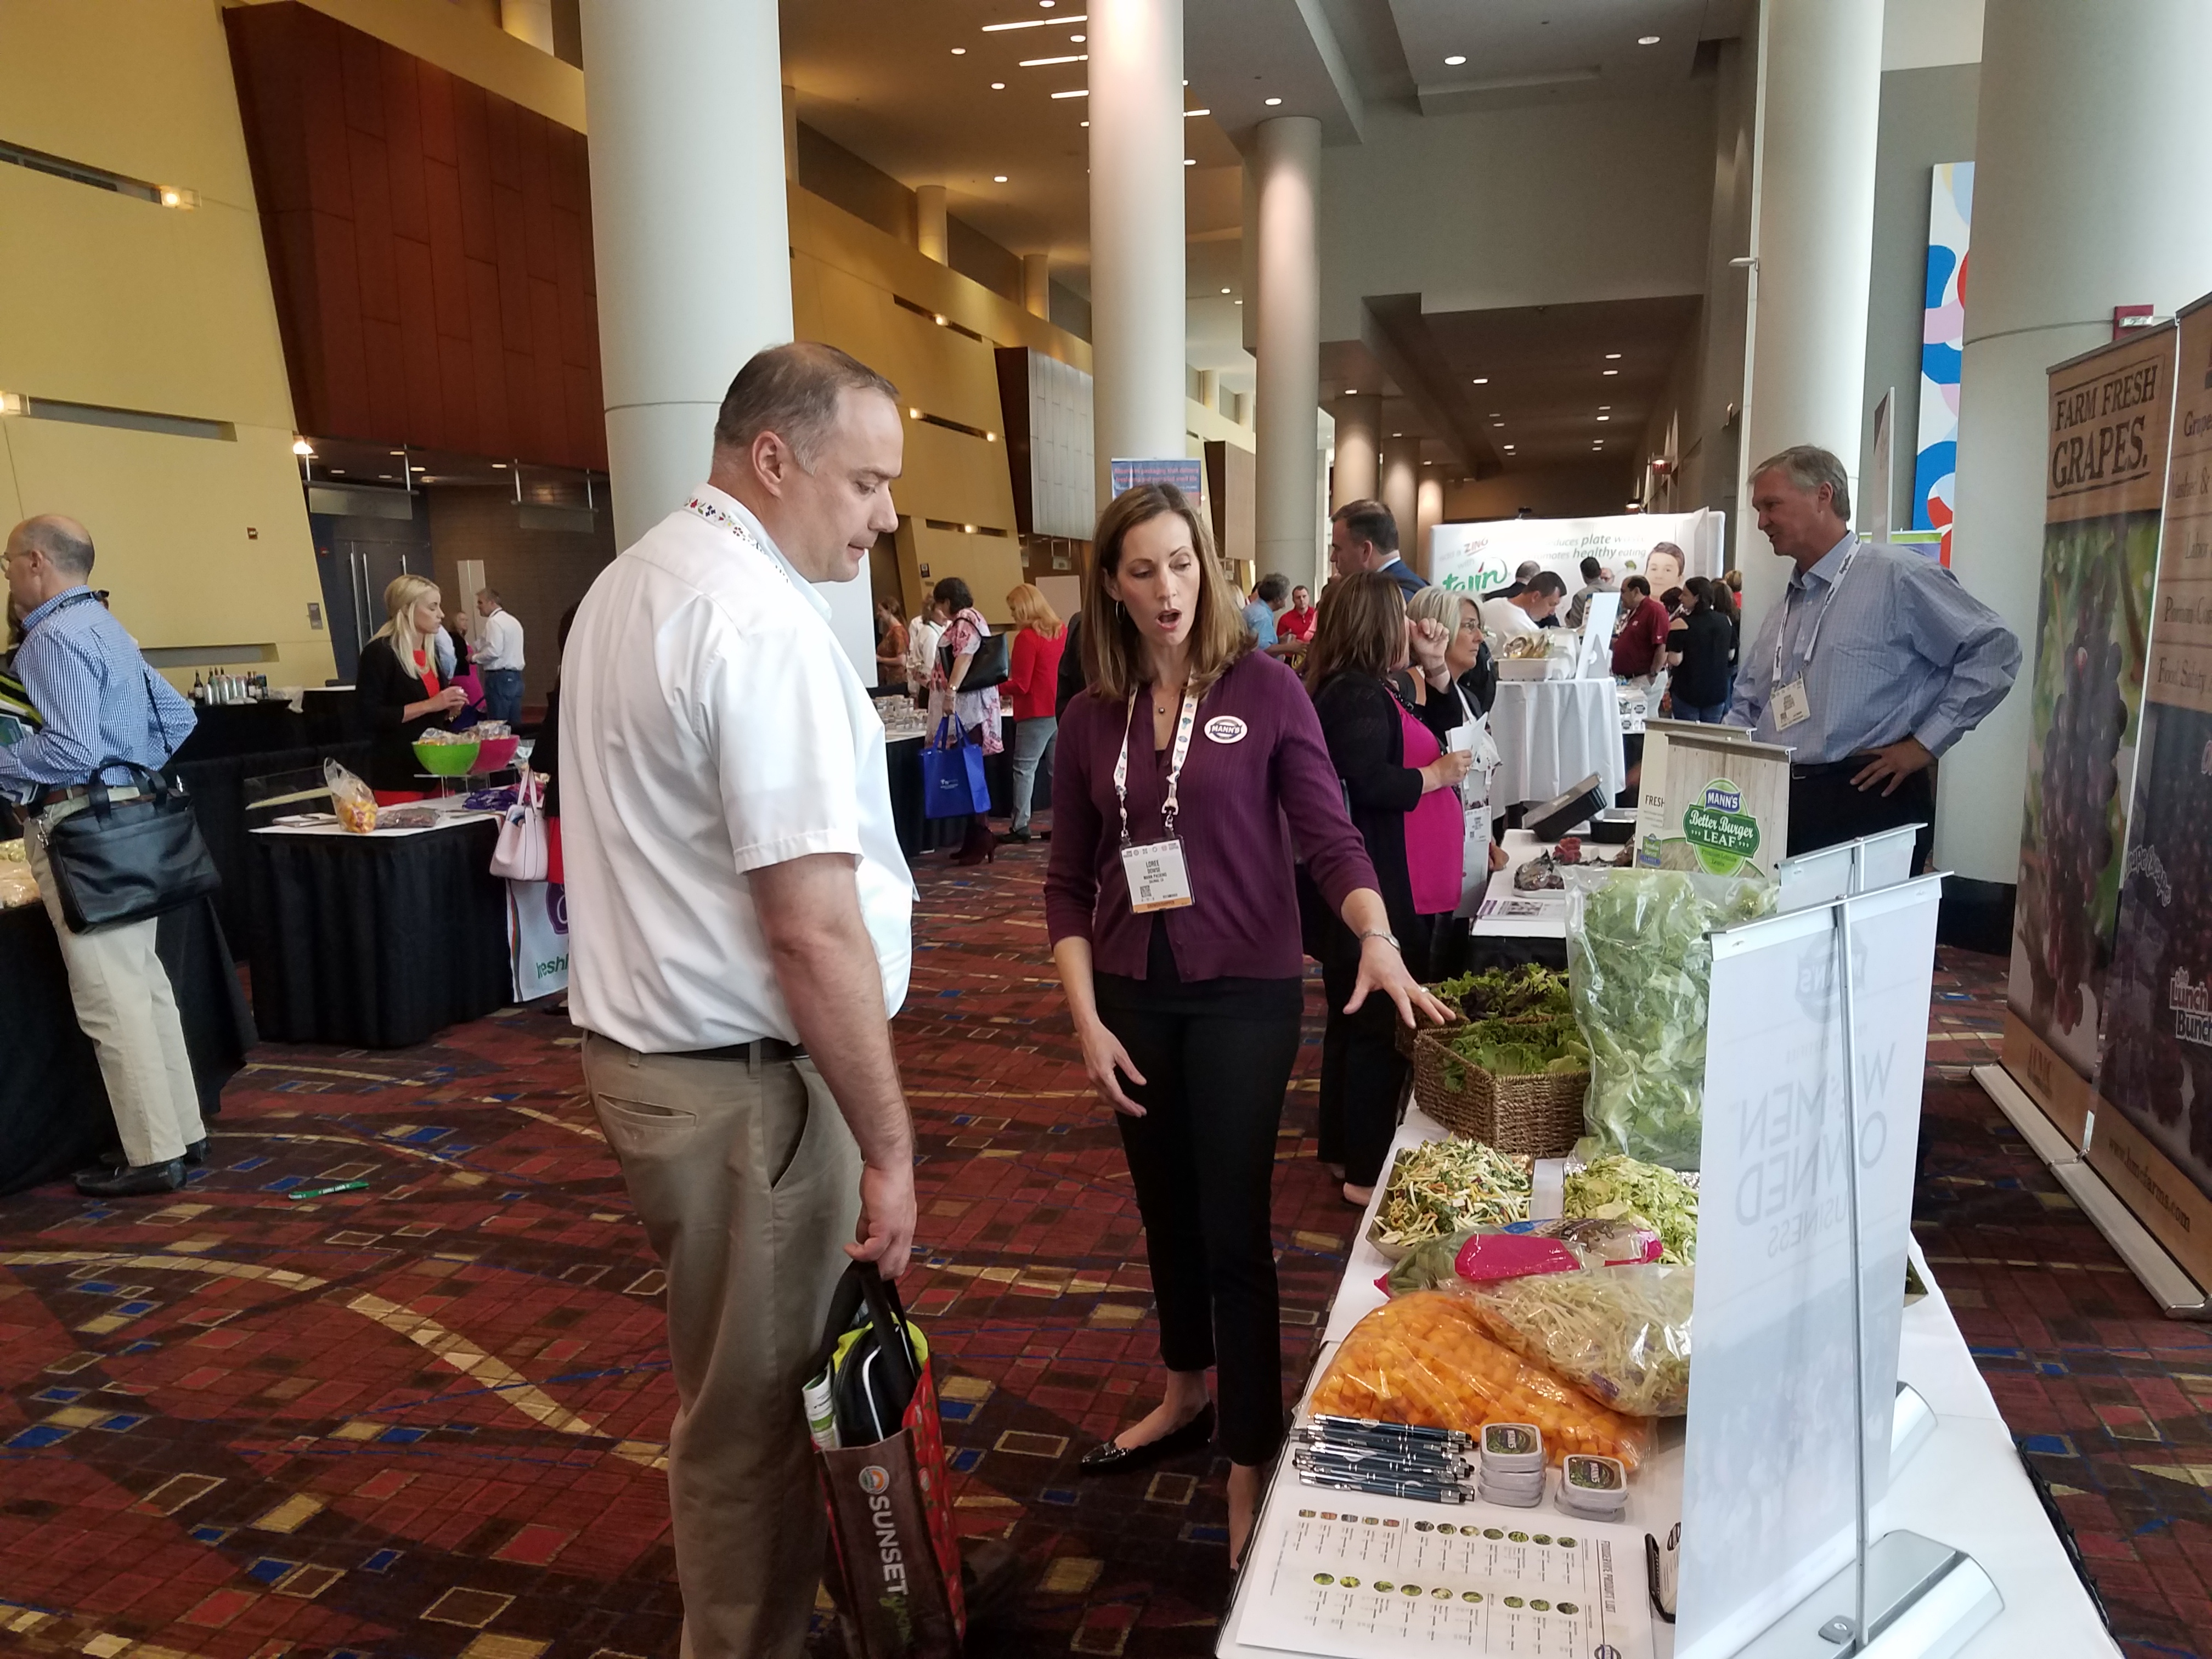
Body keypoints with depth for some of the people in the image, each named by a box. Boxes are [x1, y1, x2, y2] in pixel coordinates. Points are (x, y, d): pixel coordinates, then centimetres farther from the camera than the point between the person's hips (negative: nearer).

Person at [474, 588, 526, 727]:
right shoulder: (513, 621, 17)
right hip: (515, 677, 9)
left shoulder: (494, 621, -10)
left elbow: (493, 651, -19)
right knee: (514, 725, 8)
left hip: (499, 678, -9)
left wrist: (475, 657, -4)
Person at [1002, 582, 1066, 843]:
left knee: (1024, 768, -2)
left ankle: (1021, 826, -2)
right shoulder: (1062, 630, 7)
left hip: (1037, 712, -7)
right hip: (1061, 709, 7)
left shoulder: (1027, 638, -14)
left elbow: (1021, 685, -14)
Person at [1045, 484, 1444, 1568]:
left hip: (1244, 997, -4)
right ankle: (1185, 1397, 43)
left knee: (1232, 1227, 0)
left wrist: (1376, 936, -29)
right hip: (1135, 999, 4)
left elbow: (1329, 837, -10)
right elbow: (1068, 884, 4)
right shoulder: (1093, 719, 2)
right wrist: (1086, 1021, -4)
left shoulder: (1265, 689, -7)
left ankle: (1249, 1469, 15)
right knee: (1166, 1213, 19)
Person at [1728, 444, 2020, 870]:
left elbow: (1994, 649, -7)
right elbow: (1748, 708, 22)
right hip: (1781, 803, 6)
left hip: (1871, 805, -6)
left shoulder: (1896, 575, -5)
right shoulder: (1782, 609, 18)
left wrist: (1924, 743, -8)